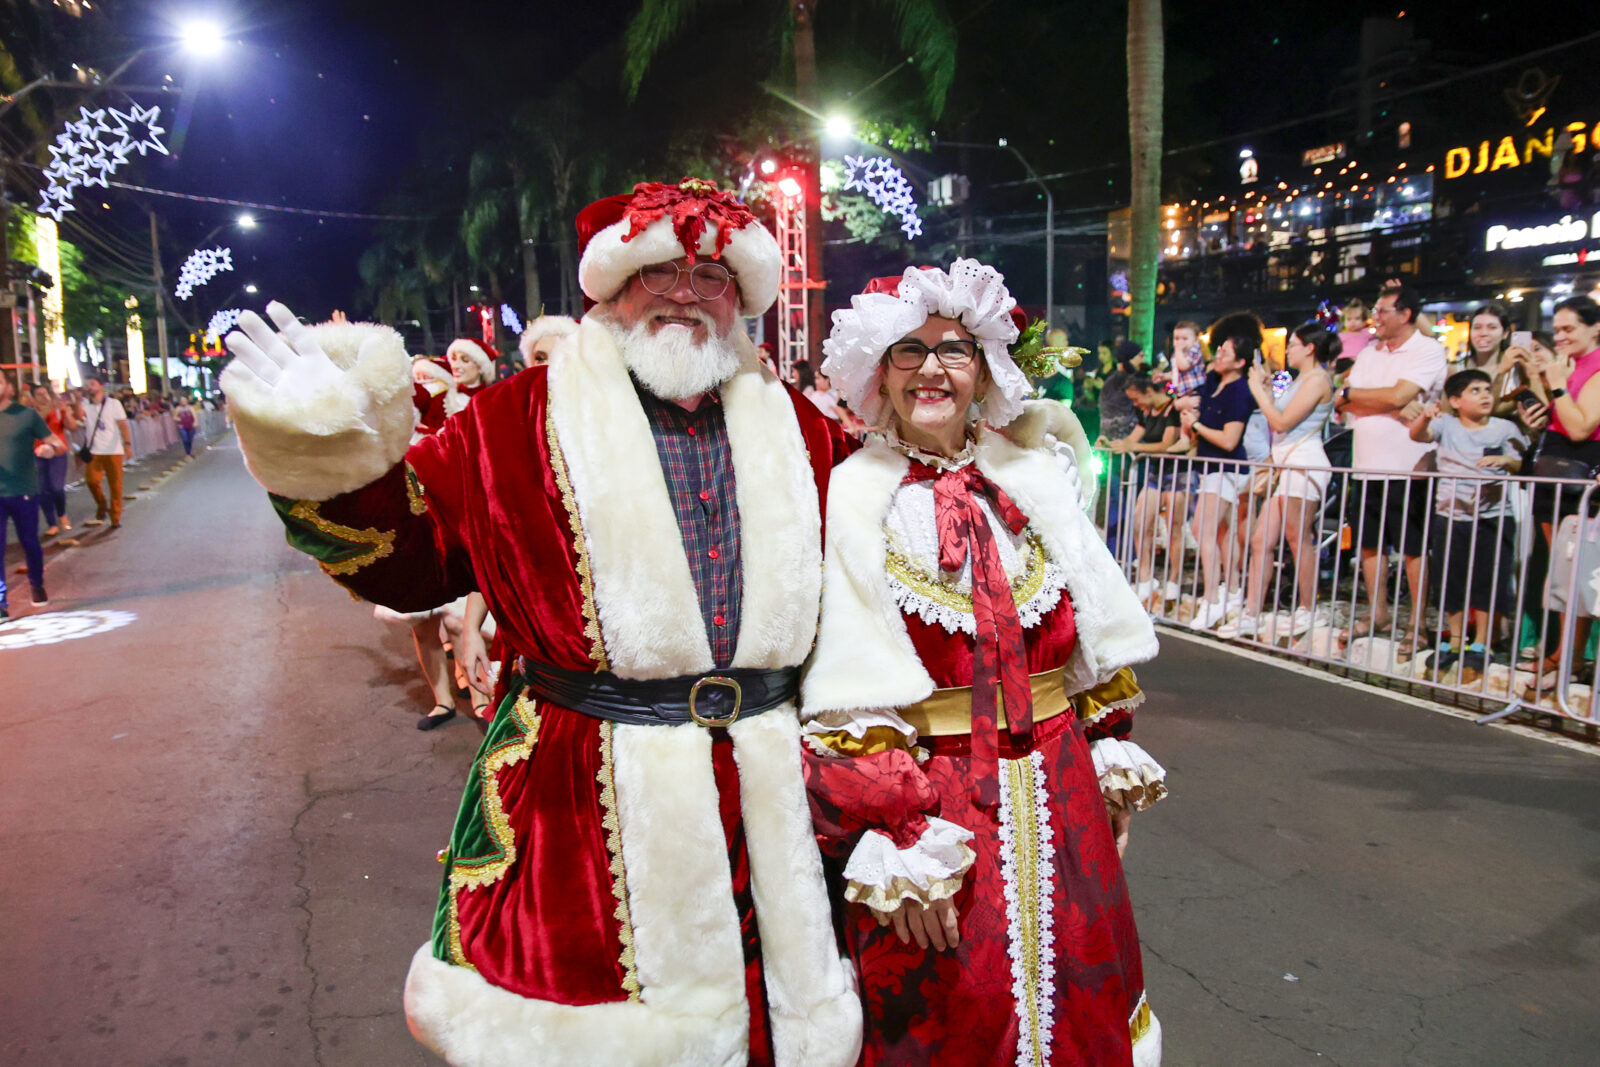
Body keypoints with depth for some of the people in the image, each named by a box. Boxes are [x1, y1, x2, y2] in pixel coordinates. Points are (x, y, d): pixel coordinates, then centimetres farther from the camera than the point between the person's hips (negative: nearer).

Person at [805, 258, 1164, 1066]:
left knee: (1073, 998, 19)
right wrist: (892, 839, -16)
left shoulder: (1033, 480, 3)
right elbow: (854, 695, -13)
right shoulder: (853, 499, -9)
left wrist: (1109, 760, 9)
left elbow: (1094, 638, 10)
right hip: (931, 797, -3)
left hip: (1056, 794, 4)